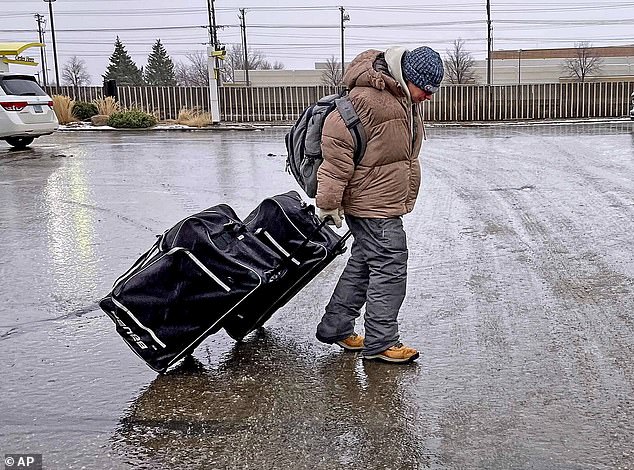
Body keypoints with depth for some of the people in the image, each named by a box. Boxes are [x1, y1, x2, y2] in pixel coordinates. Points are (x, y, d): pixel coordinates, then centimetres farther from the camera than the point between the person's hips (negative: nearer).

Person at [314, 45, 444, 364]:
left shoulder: (405, 98, 12)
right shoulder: (368, 97, -21)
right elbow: (336, 138, -23)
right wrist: (329, 200, -20)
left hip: (386, 202, 10)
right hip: (373, 204, -10)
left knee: (363, 264, 16)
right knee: (390, 269, -5)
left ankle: (334, 327, 29)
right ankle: (380, 343, 7)